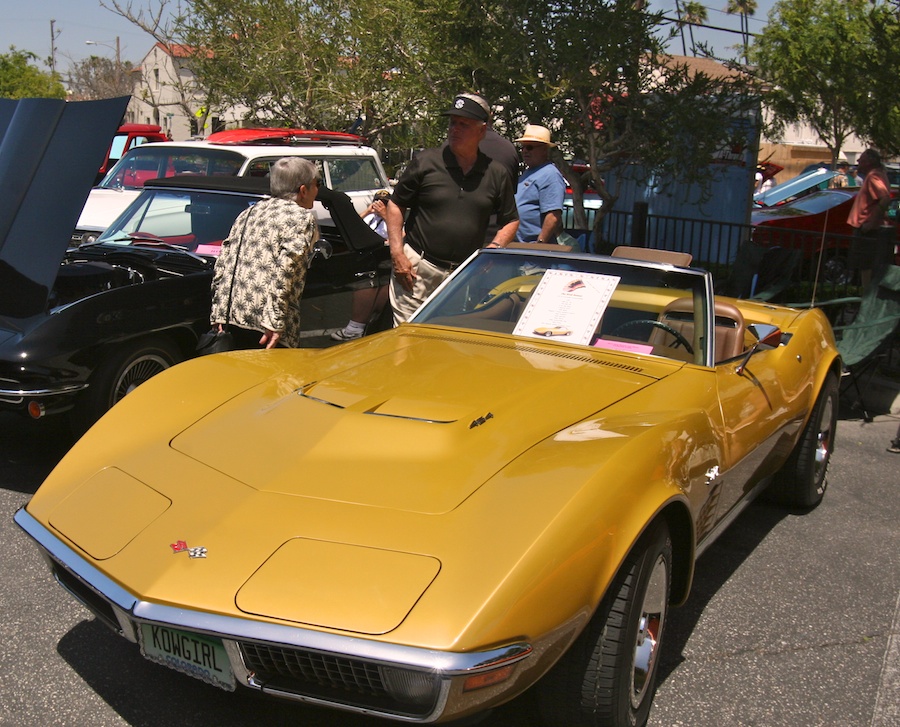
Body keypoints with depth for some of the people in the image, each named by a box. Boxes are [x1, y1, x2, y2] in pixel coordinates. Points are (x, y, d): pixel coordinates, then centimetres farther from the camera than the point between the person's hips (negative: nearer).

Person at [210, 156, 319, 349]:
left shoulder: (248, 213, 20)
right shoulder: (302, 218, -3)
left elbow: (222, 267, 16)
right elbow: (285, 270, -16)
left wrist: (219, 315, 16)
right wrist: (275, 323, -19)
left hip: (230, 318, 8)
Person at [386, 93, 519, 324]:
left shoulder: (497, 174, 7)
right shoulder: (425, 162, 0)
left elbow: (510, 221, 16)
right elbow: (396, 205, 5)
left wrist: (494, 248, -3)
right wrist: (397, 253, -4)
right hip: (417, 267, -2)